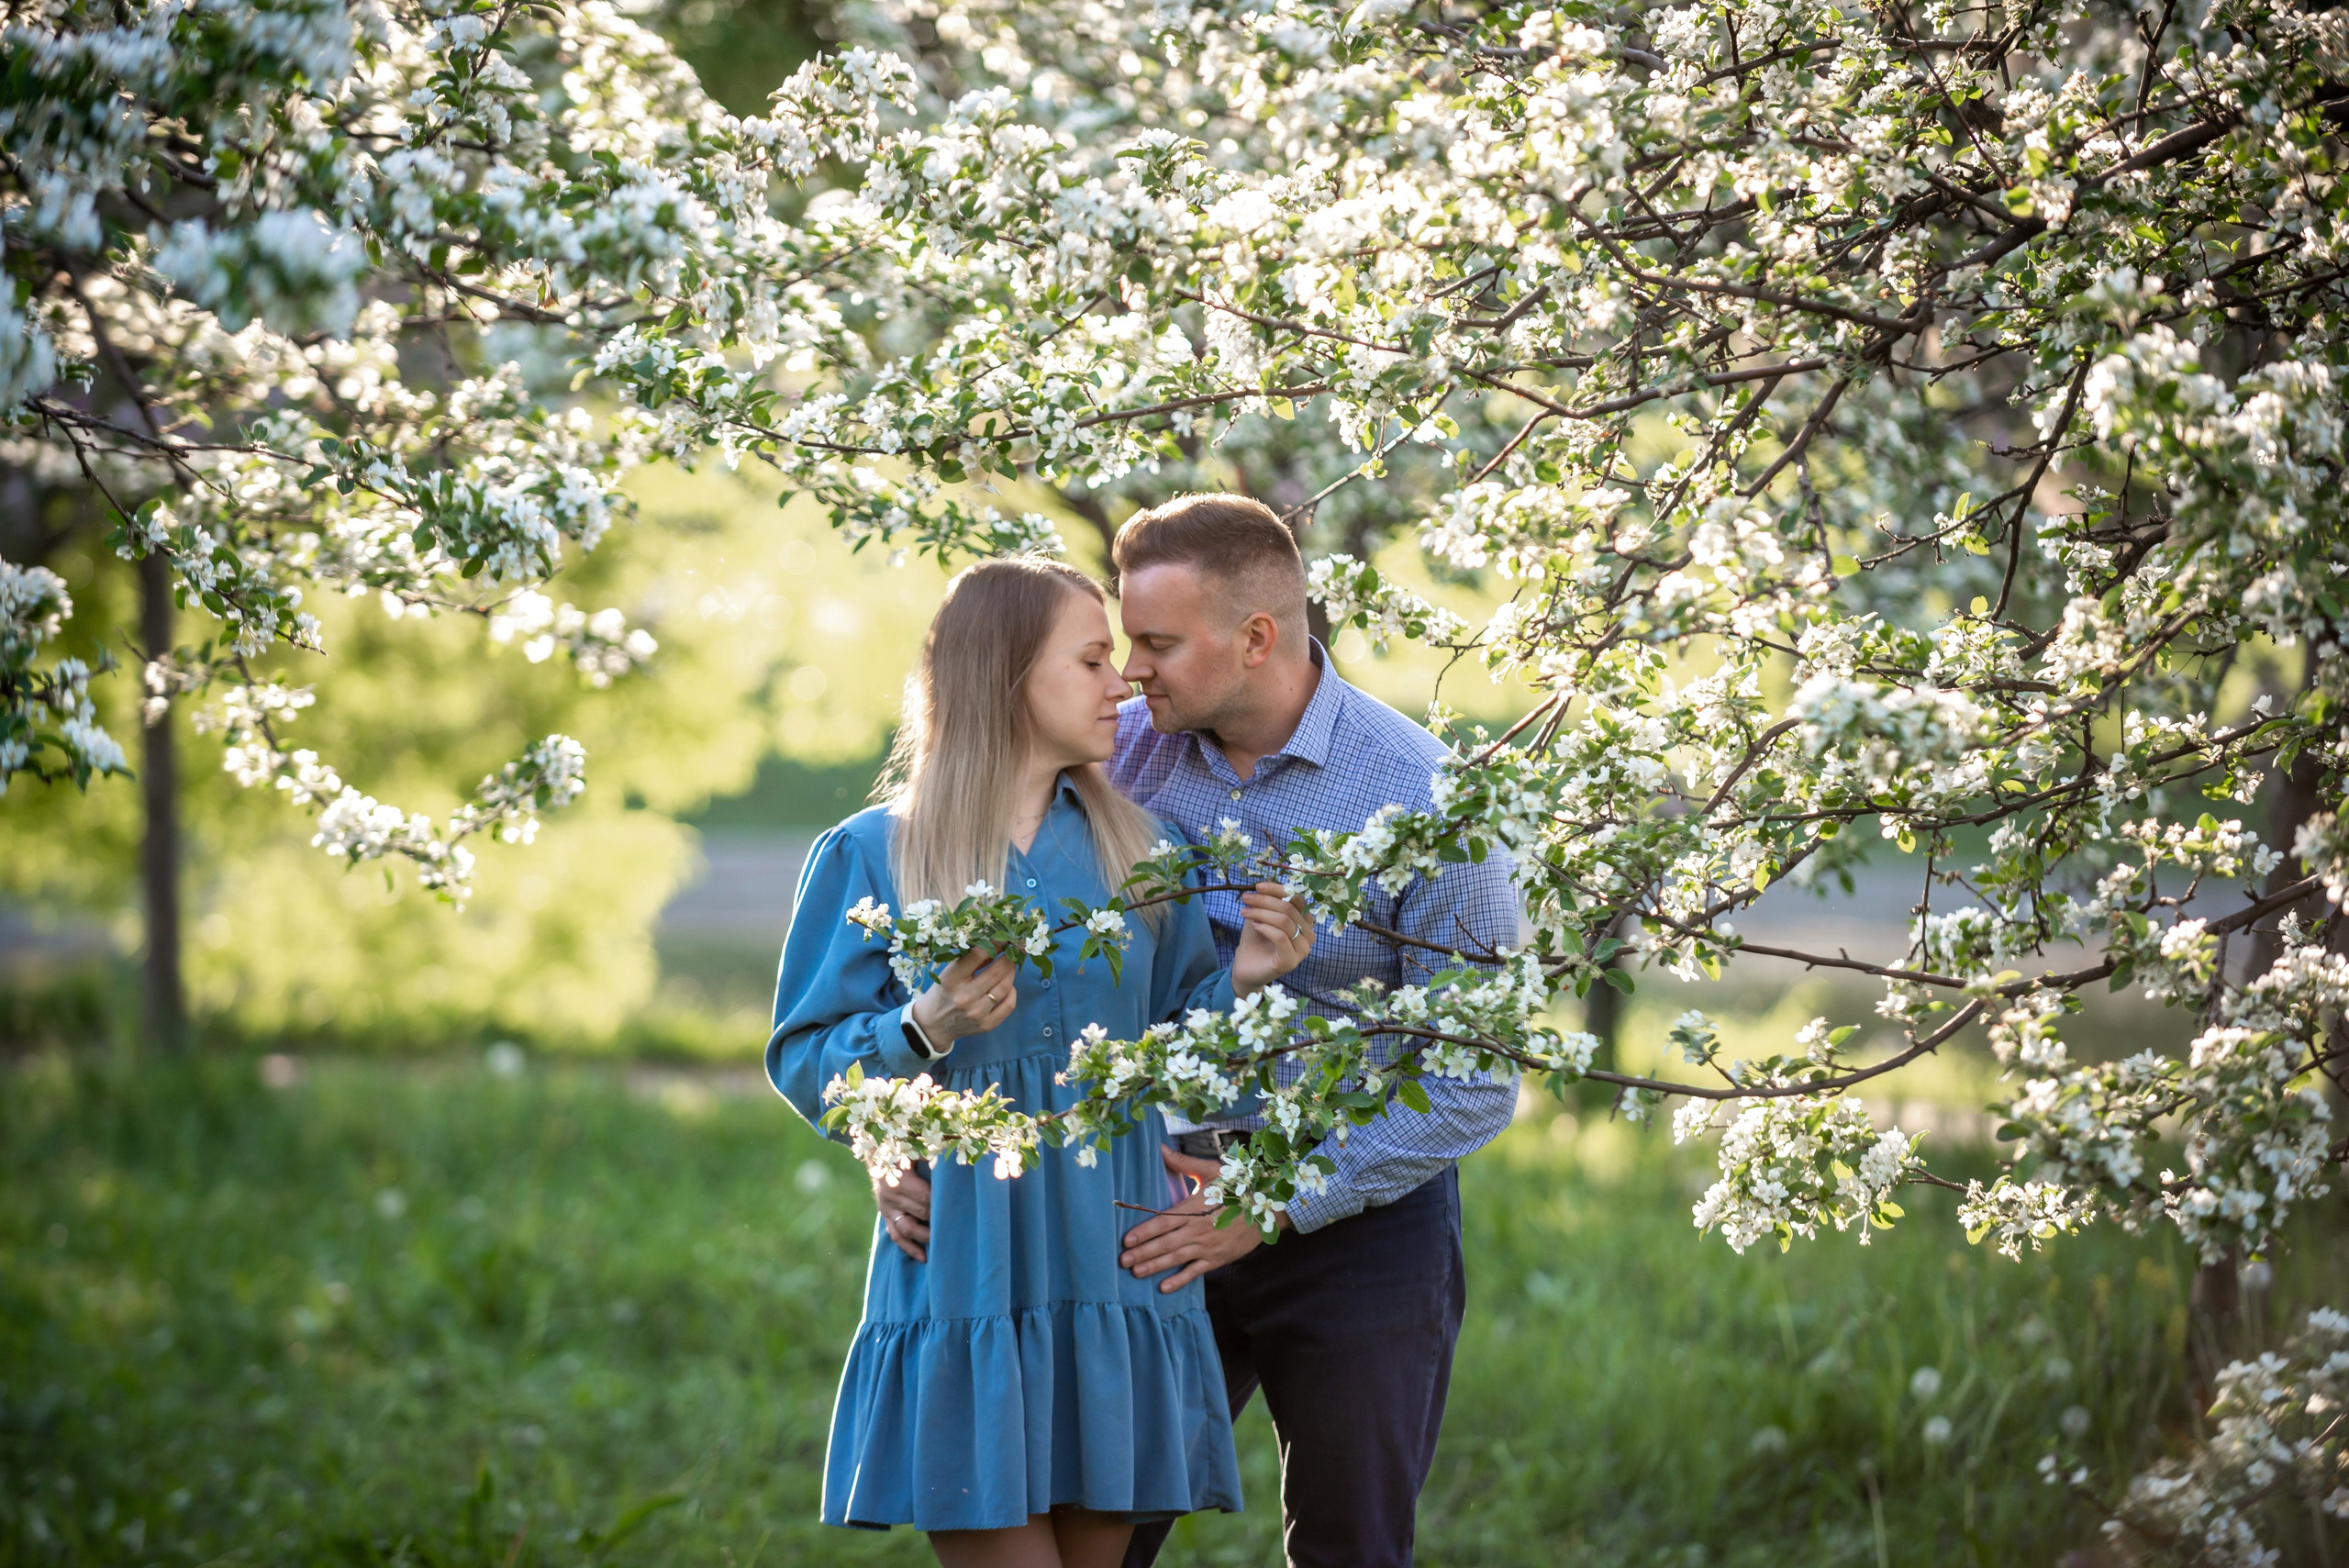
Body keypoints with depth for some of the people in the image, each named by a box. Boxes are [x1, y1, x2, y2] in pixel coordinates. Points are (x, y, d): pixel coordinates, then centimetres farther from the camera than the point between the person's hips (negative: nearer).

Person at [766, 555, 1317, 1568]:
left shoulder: (1132, 849, 11)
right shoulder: (873, 856, 0)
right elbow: (802, 1067, -1)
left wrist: (1236, 981, -5)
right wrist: (924, 1030, -18)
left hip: (1112, 1267, 4)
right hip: (966, 1281, -3)